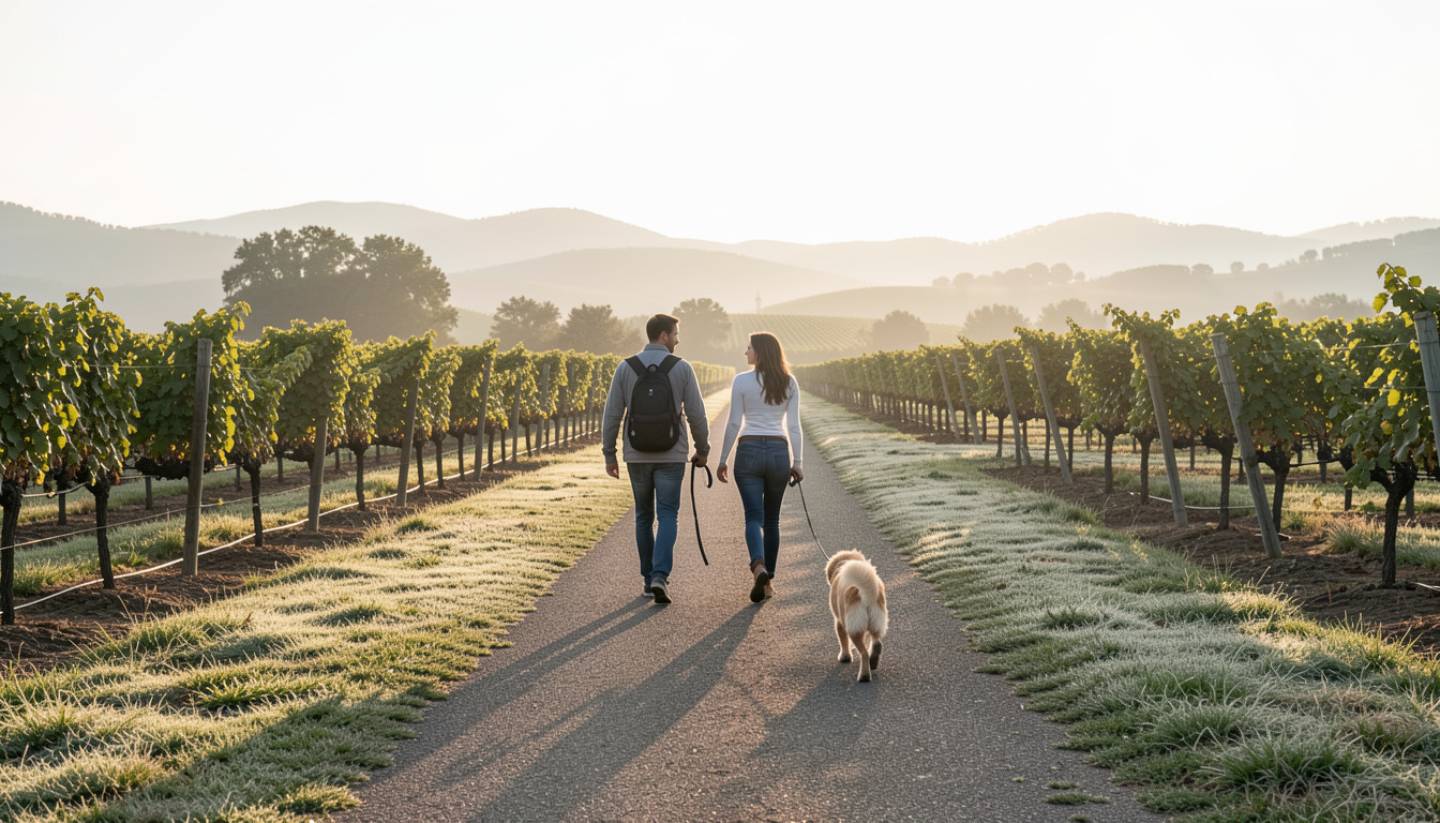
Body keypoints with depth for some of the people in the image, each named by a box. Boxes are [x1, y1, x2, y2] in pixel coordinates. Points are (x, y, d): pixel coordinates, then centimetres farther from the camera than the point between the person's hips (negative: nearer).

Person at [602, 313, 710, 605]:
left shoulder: (625, 368, -3)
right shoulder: (682, 368, -7)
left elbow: (612, 415, -3)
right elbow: (696, 414, -5)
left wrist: (609, 455, 5)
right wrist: (702, 450, 9)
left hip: (637, 456, 2)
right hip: (671, 456, -2)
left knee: (644, 517, 17)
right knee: (667, 518, 1)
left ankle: (650, 579, 20)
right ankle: (659, 577, -17)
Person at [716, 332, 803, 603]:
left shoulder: (741, 381, -4)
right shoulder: (789, 382, 4)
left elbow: (734, 423, -4)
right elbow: (794, 425, 1)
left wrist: (723, 460, 3)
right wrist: (798, 462, 4)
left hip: (749, 451, -2)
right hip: (779, 452, 3)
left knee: (754, 517, -2)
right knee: (772, 518, 14)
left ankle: (759, 567, -28)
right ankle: (768, 580, 15)